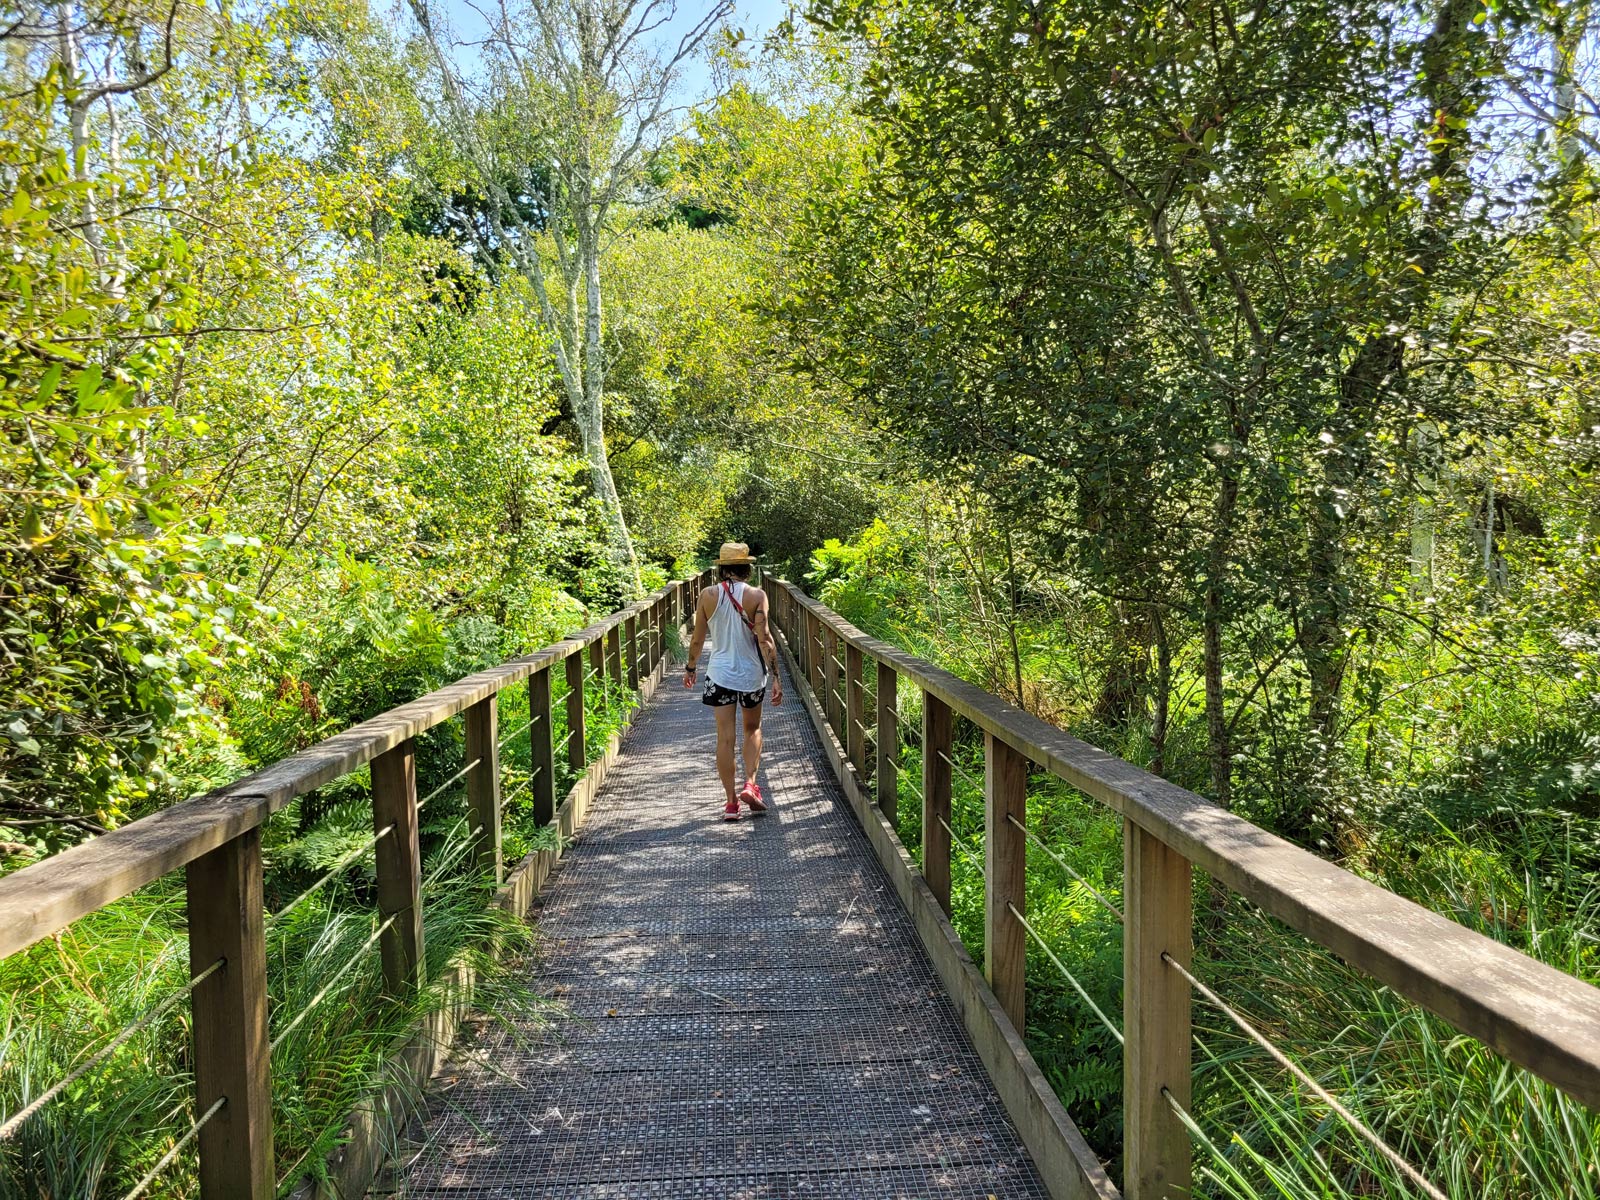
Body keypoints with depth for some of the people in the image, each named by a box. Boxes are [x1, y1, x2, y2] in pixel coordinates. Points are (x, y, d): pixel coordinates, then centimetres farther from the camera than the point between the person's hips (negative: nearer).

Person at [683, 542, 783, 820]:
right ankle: (750, 785, 7)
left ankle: (731, 802, 7)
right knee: (752, 729, 21)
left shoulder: (707, 596, -4)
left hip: (720, 674, 0)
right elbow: (765, 638, -14)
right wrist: (775, 677, -11)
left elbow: (697, 639, 2)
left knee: (725, 737, 5)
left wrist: (690, 668, 17)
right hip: (751, 674, 0)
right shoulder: (756, 595, -9)